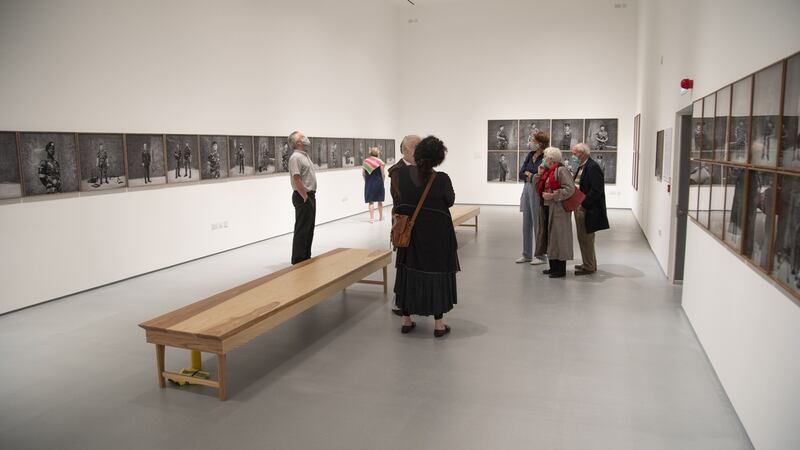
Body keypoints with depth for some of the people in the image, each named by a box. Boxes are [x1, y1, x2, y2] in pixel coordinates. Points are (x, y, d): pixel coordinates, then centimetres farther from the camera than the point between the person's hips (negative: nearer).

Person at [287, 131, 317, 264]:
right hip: (303, 198, -10)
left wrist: (311, 196, 15)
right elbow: (297, 180, -23)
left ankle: (306, 258, 24)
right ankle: (298, 261, 2)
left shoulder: (305, 155, 15)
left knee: (309, 229, 15)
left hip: (310, 196, 10)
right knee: (302, 230, -4)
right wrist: (305, 197, -18)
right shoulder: (296, 157, -16)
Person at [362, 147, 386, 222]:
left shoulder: (365, 161, 2)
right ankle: (381, 216, 27)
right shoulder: (380, 162, -6)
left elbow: (363, 174, 4)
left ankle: (372, 218, 0)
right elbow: (383, 174, -7)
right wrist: (382, 181, 9)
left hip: (369, 183, 1)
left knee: (371, 201, 5)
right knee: (380, 201, 14)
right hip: (378, 182, -1)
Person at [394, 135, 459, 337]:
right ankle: (439, 323, 13)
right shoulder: (442, 179, -18)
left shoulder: (402, 173, -10)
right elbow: (450, 201, -1)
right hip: (437, 232, -3)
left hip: (411, 230, 3)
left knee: (410, 271, 14)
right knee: (437, 273, 8)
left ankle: (406, 320, 21)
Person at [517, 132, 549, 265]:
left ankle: (541, 255, 14)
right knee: (526, 223, 13)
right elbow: (521, 173, 6)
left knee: (539, 224, 2)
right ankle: (527, 254, 24)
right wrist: (528, 174, -13)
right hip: (527, 190, 8)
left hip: (537, 192, -8)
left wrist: (529, 175, -6)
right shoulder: (530, 155, 8)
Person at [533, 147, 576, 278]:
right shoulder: (548, 171, 15)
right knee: (550, 238, 13)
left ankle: (560, 270, 2)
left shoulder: (561, 170, -12)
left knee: (559, 238, -5)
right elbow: (538, 188, 17)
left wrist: (553, 196, -23)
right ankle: (553, 267, 22)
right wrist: (539, 174, 6)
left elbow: (570, 189, -21)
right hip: (549, 209, 9)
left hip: (559, 210, -9)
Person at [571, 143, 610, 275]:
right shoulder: (581, 167, 14)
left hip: (588, 210, -10)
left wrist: (583, 204, -21)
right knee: (583, 238, 17)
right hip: (580, 207, 10)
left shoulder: (593, 167, -16)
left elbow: (596, 191, -22)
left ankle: (589, 267, 10)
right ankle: (589, 264, 29)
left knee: (586, 238, -1)